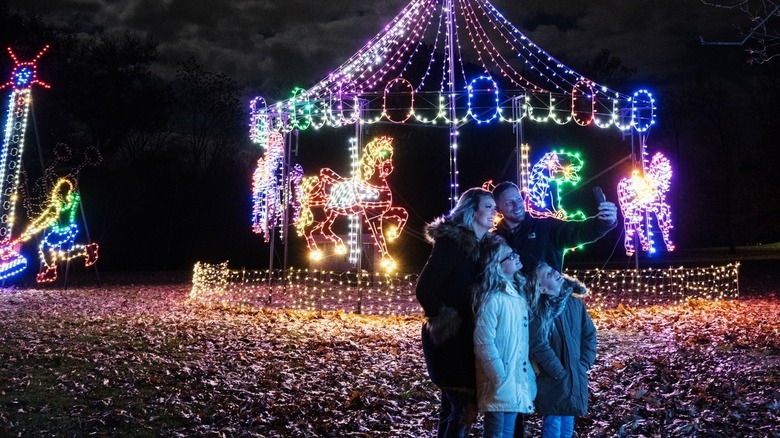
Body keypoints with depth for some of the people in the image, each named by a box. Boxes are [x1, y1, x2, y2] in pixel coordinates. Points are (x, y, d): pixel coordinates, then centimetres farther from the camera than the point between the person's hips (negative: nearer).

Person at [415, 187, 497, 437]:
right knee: (465, 405, -8)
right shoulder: (452, 241, -13)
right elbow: (424, 289, -18)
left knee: (453, 406, 14)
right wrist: (445, 320, -11)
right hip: (448, 337, -9)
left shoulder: (481, 246, 13)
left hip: (463, 338, 9)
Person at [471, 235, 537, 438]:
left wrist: (527, 374, 8)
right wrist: (502, 381, -20)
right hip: (500, 385, -8)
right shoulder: (493, 298, -18)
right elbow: (483, 344, -21)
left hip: (517, 381, 8)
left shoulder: (518, 294, 8)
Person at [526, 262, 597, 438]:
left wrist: (583, 366, -2)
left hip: (576, 379, 5)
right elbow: (540, 348, -16)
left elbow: (590, 335, 7)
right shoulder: (537, 312, -13)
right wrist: (561, 374, -14)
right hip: (552, 383, -5)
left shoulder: (575, 303, 2)